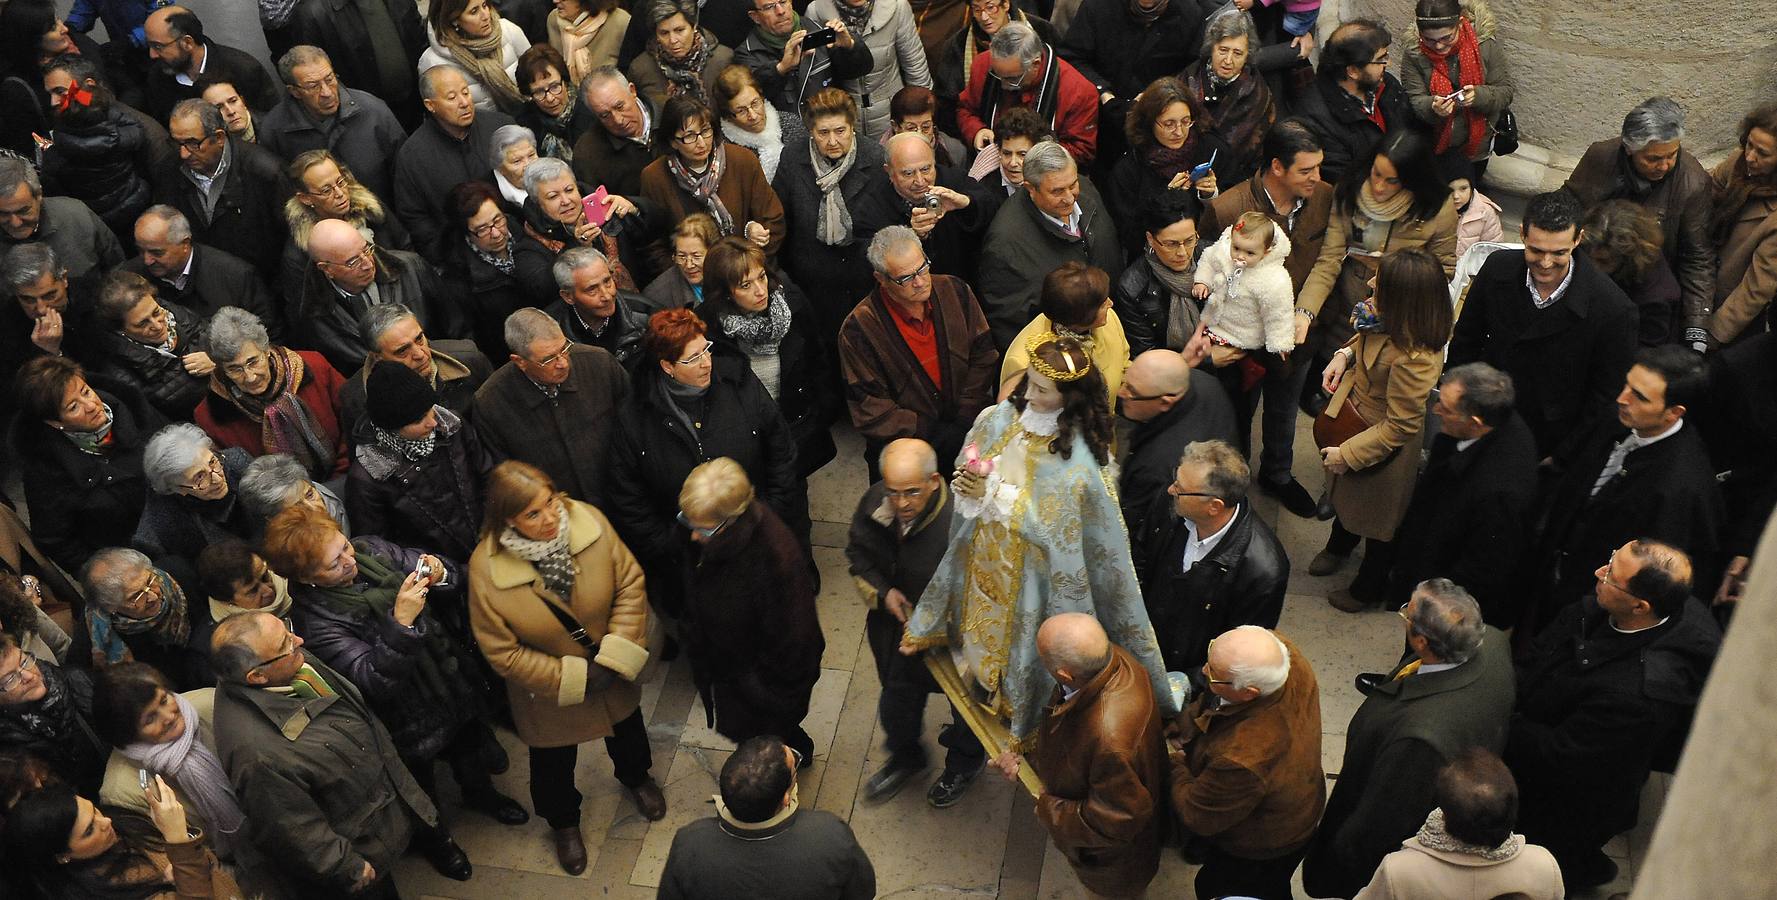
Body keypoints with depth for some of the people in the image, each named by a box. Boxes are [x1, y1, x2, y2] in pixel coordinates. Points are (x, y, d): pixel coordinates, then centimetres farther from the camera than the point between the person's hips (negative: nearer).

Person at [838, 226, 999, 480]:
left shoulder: (955, 291, 2)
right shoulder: (859, 328, -10)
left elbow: (983, 356, 6)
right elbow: (868, 408, -10)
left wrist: (965, 420, -7)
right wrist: (936, 435, -16)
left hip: (967, 427, 4)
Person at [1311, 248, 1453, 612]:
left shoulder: (1412, 359, -42)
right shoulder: (1393, 322, -17)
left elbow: (1399, 427, -31)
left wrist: (1347, 454, -22)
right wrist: (1345, 355, -10)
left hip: (1380, 455, -8)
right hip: (1354, 418, 8)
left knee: (1376, 521, 21)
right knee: (1346, 497, 35)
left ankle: (1367, 589, 48)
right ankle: (1337, 548, 65)